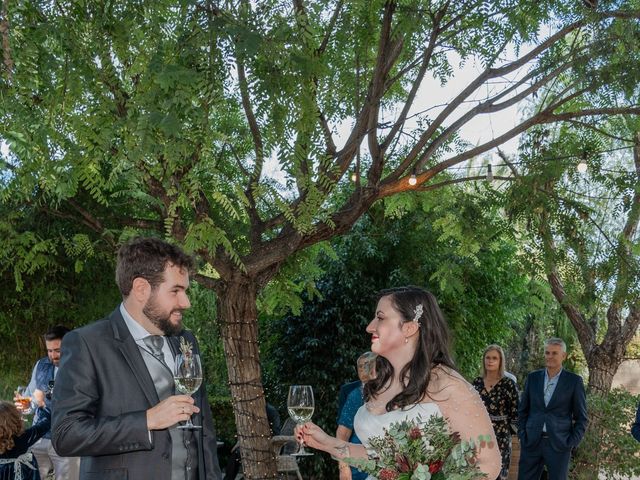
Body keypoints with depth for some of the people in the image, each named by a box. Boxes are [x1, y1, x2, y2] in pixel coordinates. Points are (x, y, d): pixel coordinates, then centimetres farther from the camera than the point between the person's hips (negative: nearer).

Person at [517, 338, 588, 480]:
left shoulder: (574, 381, -2)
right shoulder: (532, 378, 6)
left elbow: (581, 417, 1)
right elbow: (522, 410, 13)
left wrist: (572, 443, -7)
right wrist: (522, 435, 3)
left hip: (560, 445, -2)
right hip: (531, 442, 2)